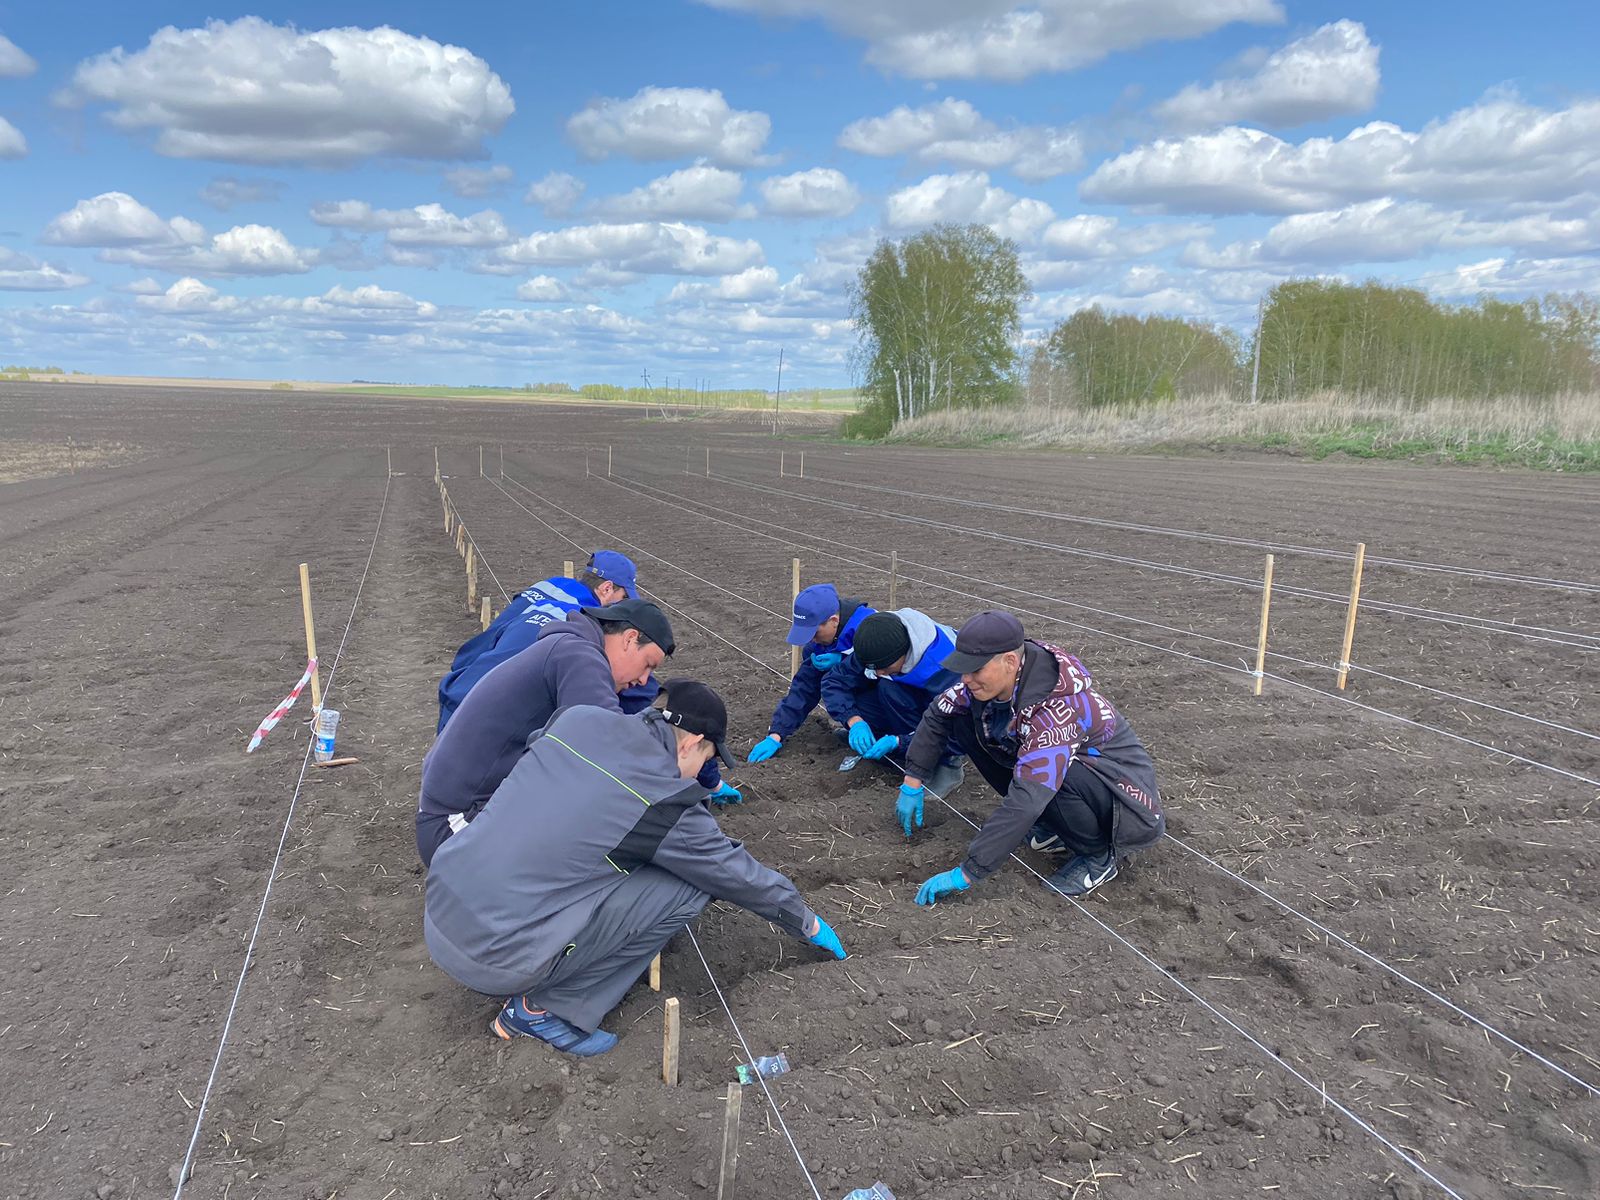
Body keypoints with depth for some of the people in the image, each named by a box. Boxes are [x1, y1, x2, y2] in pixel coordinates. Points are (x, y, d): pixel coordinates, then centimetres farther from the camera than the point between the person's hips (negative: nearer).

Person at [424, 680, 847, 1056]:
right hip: (495, 959, -7)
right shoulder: (668, 801, -12)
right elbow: (738, 874, 3)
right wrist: (808, 924, 21)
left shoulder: (578, 717, 4)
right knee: (687, 886, -4)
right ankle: (540, 1009, 2)